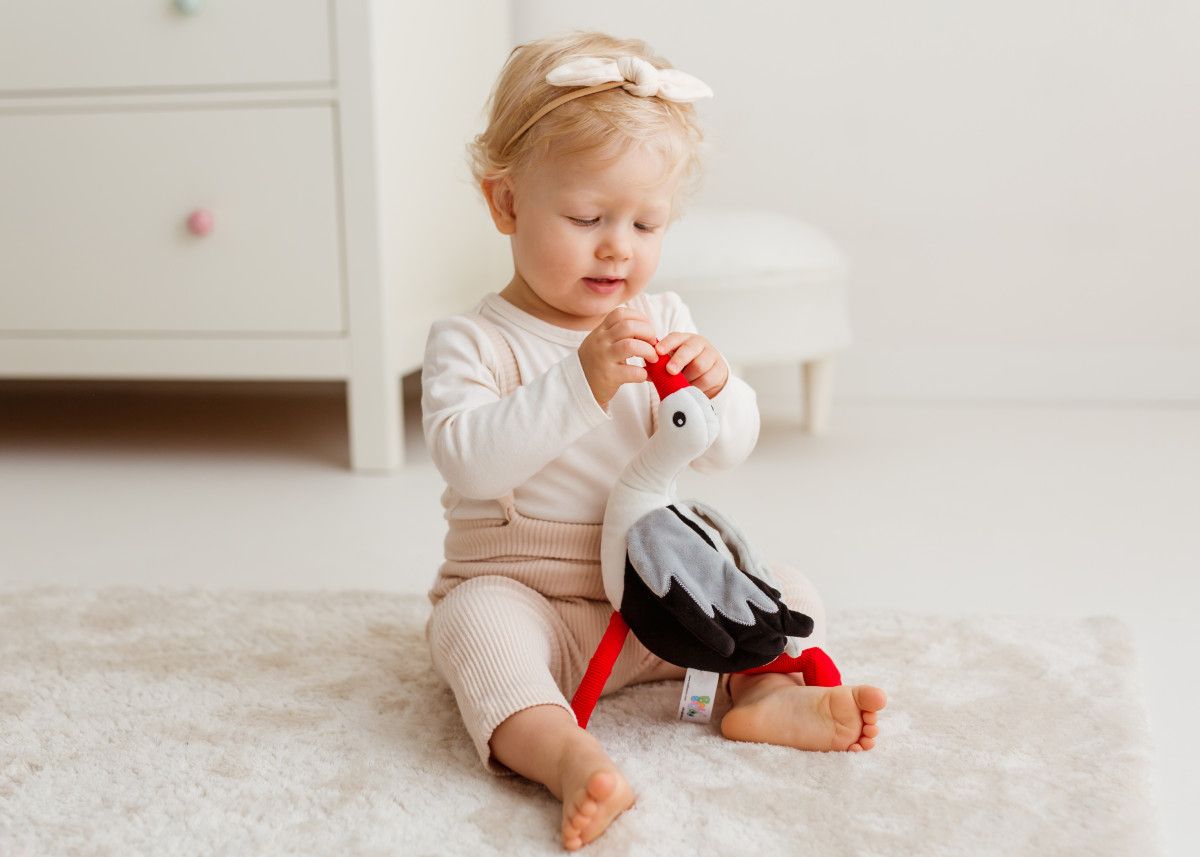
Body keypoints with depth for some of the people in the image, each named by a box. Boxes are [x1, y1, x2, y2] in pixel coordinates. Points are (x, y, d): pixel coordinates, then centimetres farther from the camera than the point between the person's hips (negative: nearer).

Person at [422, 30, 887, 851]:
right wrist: (581, 383, -37)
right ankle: (566, 755, -53)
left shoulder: (665, 324, 5)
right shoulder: (471, 341, -9)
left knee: (787, 590, -5)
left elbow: (728, 450, 2)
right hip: (522, 591, -5)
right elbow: (469, 459, -26)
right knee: (478, 621, -36)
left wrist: (714, 388, -22)